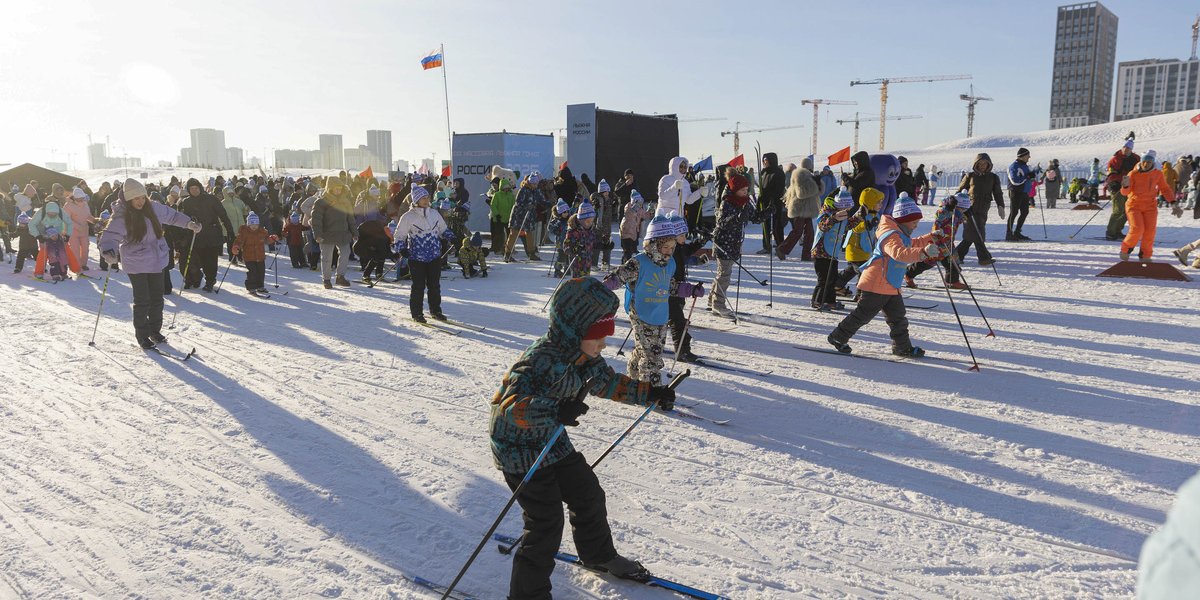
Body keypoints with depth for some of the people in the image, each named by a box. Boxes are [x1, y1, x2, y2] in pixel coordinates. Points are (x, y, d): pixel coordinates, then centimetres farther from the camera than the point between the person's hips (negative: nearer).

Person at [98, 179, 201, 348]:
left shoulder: (153, 208, -1)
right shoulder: (121, 217, -14)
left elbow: (172, 215, 17)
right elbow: (109, 236, -20)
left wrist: (190, 223, 12)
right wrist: (108, 251, -39)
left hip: (157, 261, 5)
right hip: (136, 265, -5)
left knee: (157, 298, 13)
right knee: (142, 301, -3)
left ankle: (155, 330, 29)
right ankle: (142, 336, 13)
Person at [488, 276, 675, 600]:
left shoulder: (584, 357, -3)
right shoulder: (540, 361, -31)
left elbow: (609, 382, 13)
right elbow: (511, 406, -41)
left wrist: (651, 393, 5)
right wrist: (554, 411, -55)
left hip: (554, 442, 9)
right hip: (518, 448, -9)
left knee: (588, 495, 18)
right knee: (546, 524, -7)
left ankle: (599, 555, 45)